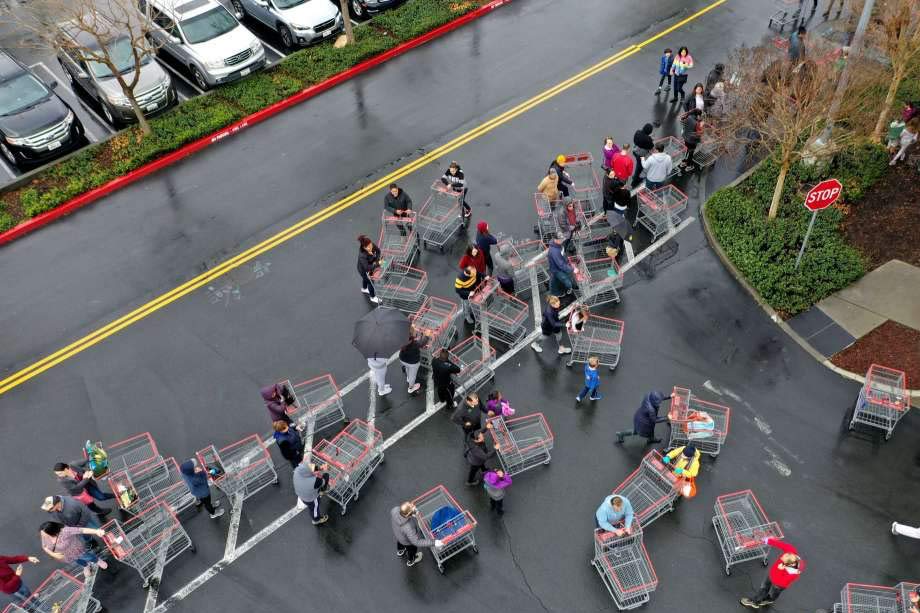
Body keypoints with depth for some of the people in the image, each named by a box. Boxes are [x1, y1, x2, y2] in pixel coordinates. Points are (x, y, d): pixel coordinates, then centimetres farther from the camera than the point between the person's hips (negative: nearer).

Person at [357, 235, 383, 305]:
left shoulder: (372, 246, -29)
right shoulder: (362, 256, -46)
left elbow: (378, 250, -8)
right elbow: (367, 267, -45)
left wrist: (376, 260, -18)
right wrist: (378, 265, -45)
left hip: (369, 266, 6)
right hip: (363, 269, -6)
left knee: (366, 278, 35)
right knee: (370, 282, 16)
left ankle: (364, 289, 67)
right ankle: (373, 297, 43)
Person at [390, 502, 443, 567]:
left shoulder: (394, 510, -35)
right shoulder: (408, 528, -49)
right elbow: (416, 542, -37)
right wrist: (433, 542, -39)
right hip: (407, 541, -5)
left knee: (399, 542, 39)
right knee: (412, 549, 31)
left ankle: (400, 552, 72)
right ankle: (411, 561, 62)